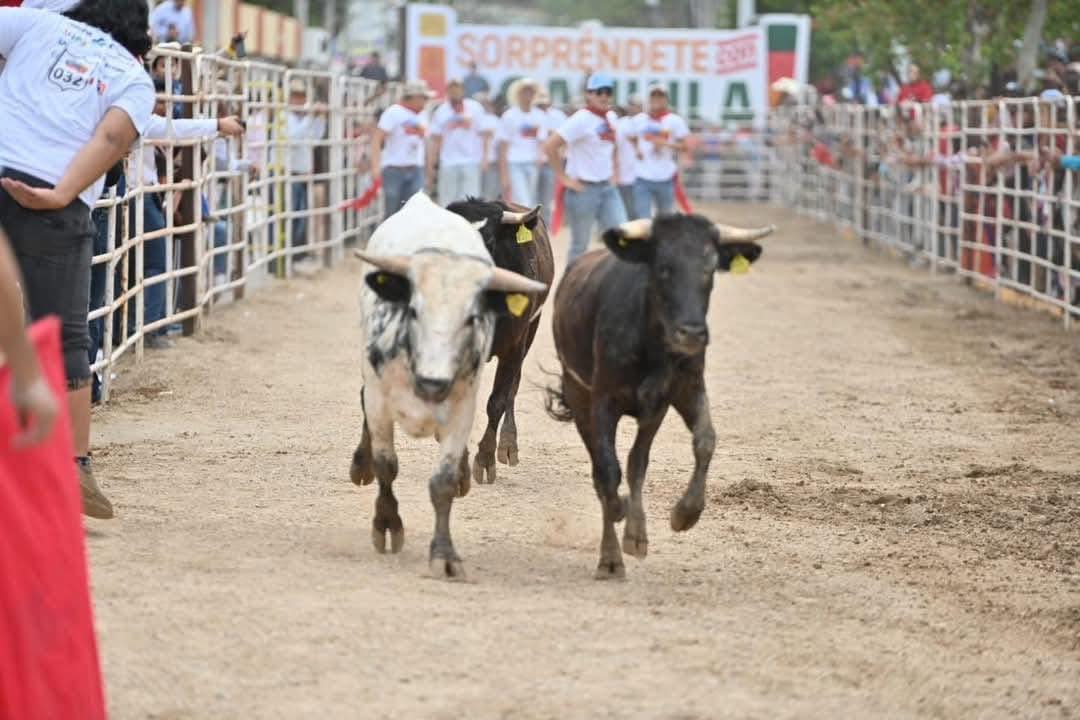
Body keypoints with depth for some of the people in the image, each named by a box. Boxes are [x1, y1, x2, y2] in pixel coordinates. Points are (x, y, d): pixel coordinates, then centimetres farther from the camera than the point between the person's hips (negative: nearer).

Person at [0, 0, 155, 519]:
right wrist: (61, 196, -13)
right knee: (66, 340, 9)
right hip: (53, 209, -1)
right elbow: (113, 136, -4)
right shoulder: (136, 80, 15)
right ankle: (75, 468, 4)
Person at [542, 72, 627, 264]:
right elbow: (550, 146, -21)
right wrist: (564, 178, -17)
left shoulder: (611, 117, 8)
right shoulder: (581, 120, -15)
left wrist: (614, 170, 14)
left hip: (608, 188, 7)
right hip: (584, 189, -7)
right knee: (580, 245, 2)